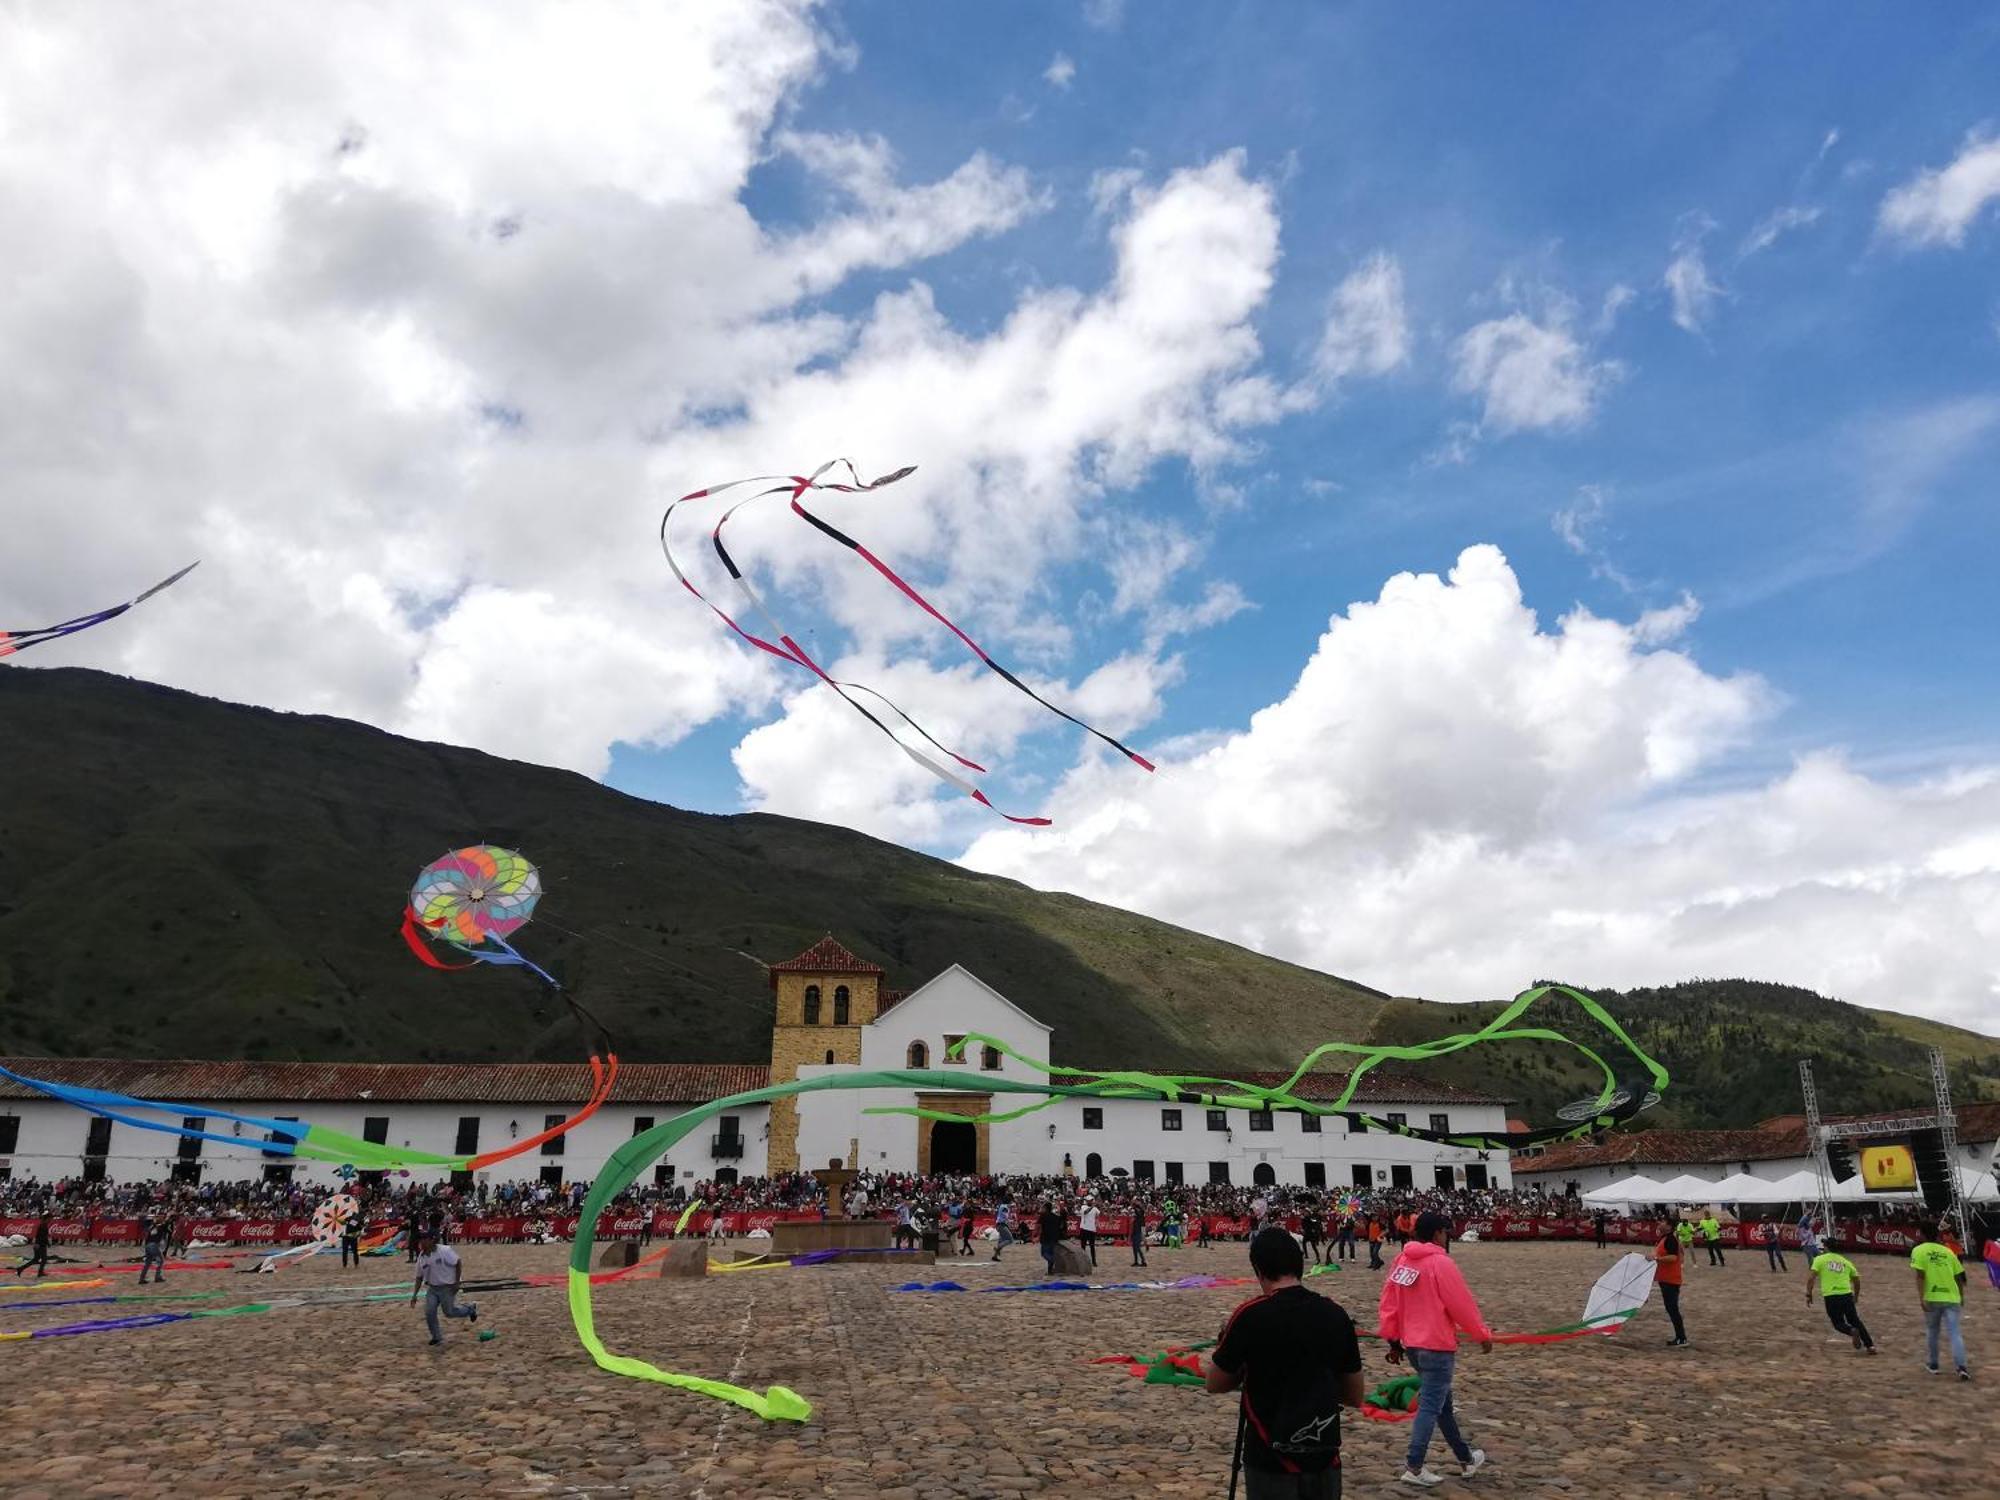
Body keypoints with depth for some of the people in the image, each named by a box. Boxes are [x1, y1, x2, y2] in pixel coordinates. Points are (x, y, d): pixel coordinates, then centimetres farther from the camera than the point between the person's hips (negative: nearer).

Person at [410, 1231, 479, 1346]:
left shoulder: (444, 1251, -18)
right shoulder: (421, 1257, 0)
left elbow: (458, 1264, -13)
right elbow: (419, 1277, 10)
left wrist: (457, 1283, -15)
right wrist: (414, 1295, 5)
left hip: (447, 1288, -5)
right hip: (432, 1288, 5)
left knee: (449, 1312, -2)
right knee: (429, 1312, -7)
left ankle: (470, 1308, 25)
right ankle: (437, 1337, 12)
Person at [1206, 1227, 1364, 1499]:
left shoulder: (1251, 1315, -15)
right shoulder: (1336, 1315, -3)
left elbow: (1214, 1383, -2)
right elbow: (1354, 1397, 7)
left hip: (1270, 1462, -3)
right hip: (1325, 1460, 4)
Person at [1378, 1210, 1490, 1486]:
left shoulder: (1402, 1261, 5)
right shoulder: (1440, 1263, -17)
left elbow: (1388, 1305, 7)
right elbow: (1462, 1305, -12)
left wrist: (1393, 1340, 15)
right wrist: (1483, 1335, 2)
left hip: (1411, 1344, 8)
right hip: (1437, 1345, -8)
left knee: (1442, 1401, 20)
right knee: (1431, 1406, -1)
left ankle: (1465, 1458, 33)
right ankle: (1413, 1468, -1)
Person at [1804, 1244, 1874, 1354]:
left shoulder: (1819, 1259, 4)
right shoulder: (1846, 1262, 15)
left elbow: (1811, 1278, -7)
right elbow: (1857, 1281, 21)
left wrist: (1808, 1294, 0)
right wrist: (1856, 1296, 38)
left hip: (1831, 1297, -3)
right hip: (1847, 1295, 3)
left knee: (1839, 1323, 11)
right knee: (1855, 1321, 20)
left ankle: (1852, 1331, -20)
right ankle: (1870, 1345, 14)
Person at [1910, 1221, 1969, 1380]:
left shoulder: (1919, 1251, -1)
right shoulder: (1948, 1251, 9)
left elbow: (1920, 1276, -10)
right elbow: (1959, 1277, 13)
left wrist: (1921, 1298, -12)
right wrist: (1962, 1297, 25)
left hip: (1932, 1298, -2)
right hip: (1952, 1298, 2)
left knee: (1932, 1332, 16)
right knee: (1954, 1333, -1)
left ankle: (1932, 1364, 26)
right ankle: (1962, 1367, -16)